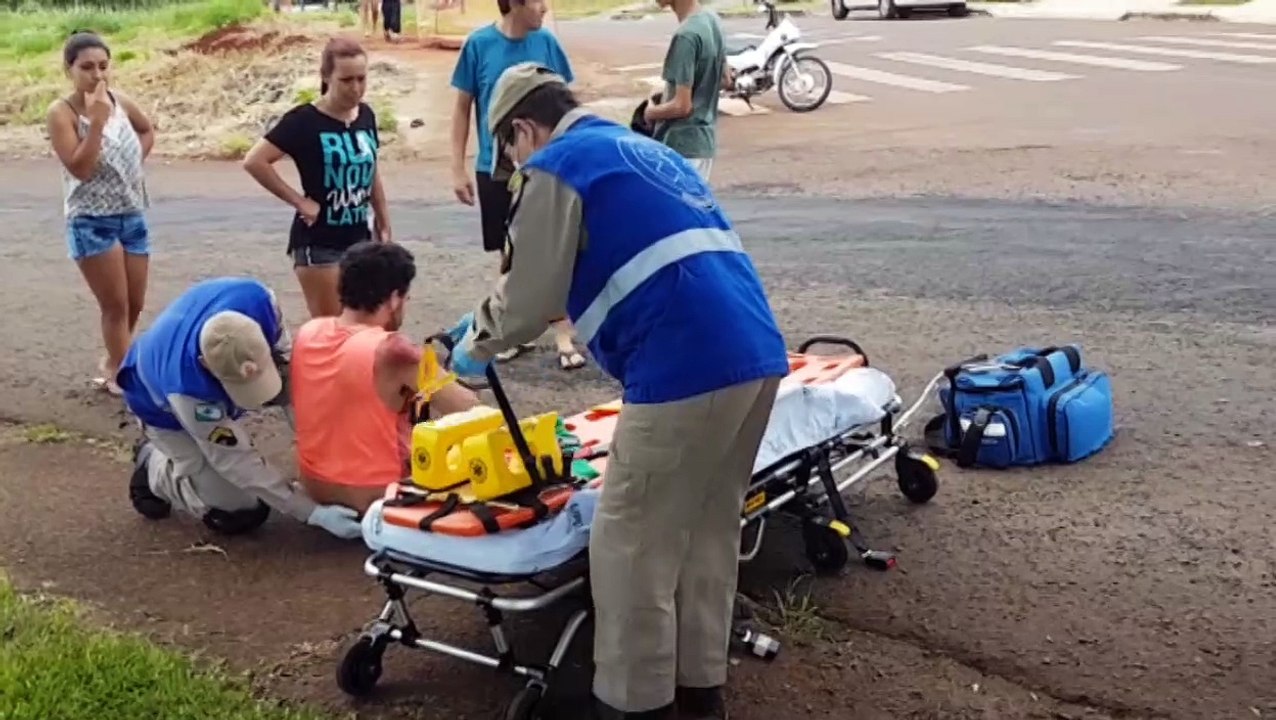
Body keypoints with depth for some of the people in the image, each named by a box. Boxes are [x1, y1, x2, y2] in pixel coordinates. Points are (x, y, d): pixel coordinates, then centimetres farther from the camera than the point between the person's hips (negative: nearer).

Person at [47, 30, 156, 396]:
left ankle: (113, 364, 35)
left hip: (133, 216, 6)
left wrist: (136, 163, 8)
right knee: (115, 305, -4)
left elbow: (148, 130, 23)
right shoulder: (61, 112, -13)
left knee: (134, 305, 13)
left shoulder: (120, 101, 3)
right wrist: (96, 120, -26)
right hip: (92, 222, -6)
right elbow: (80, 168, -23)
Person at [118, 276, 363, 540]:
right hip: (164, 408, -6)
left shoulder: (257, 300, -37)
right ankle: (153, 465, 7)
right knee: (240, 513, -15)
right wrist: (311, 512, -34)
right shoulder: (186, 387, -46)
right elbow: (236, 461, -33)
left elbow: (284, 356, -14)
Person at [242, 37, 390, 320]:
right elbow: (254, 161, -19)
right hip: (318, 242, -6)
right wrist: (299, 201, -16)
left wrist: (384, 225, 17)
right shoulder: (305, 120, -14)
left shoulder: (366, 116, 4)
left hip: (357, 238, 6)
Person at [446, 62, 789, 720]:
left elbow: (531, 299, 0)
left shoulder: (556, 166, 1)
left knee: (631, 549, 4)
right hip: (757, 354, 9)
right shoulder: (644, 151, 28)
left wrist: (476, 342, 20)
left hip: (685, 370, -9)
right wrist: (490, 317, 40)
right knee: (709, 531, 19)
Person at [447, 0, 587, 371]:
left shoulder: (546, 43, -4)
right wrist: (458, 168, -3)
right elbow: (462, 108, 0)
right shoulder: (479, 45, -7)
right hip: (495, 169, 0)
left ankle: (564, 337, 7)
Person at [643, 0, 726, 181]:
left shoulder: (686, 36, -24)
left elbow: (682, 105, -22)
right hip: (704, 140, 9)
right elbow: (723, 79, 17)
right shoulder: (711, 20, 4)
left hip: (682, 146, -9)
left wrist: (651, 112, -4)